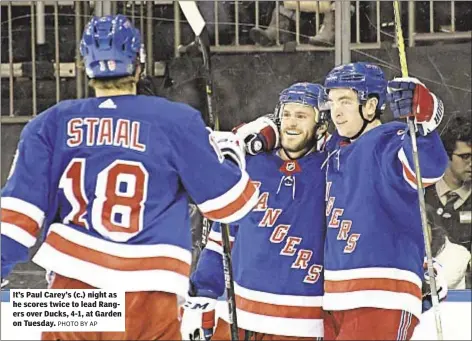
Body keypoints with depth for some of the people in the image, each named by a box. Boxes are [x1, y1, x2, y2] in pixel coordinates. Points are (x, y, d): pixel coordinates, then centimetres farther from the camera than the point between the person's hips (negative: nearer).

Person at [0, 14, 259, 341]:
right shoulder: (176, 122, 0)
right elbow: (230, 202, 6)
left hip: (72, 291, 2)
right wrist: (231, 152, 25)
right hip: (147, 303, -2)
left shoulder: (51, 124, 7)